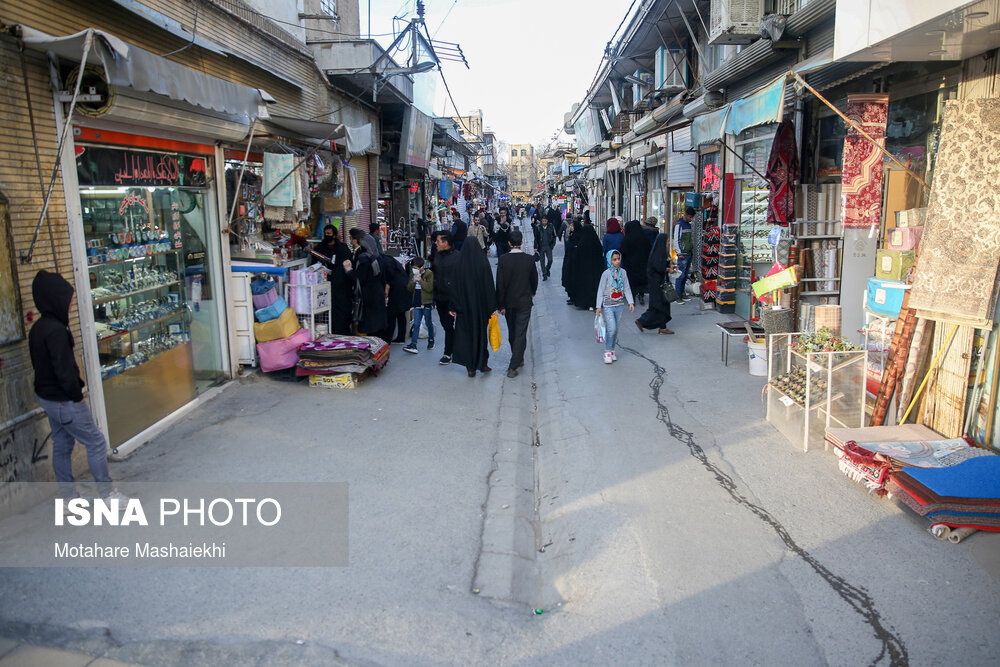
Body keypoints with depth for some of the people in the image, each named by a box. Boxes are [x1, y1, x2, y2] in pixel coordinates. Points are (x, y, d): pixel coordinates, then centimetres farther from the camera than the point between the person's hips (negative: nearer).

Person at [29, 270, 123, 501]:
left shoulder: (38, 328, 7)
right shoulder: (56, 330, -24)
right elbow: (64, 368, -25)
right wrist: (77, 394, -12)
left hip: (46, 396, 10)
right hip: (64, 401, -10)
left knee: (62, 446, 18)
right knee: (96, 442, 2)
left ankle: (68, 498, 29)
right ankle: (107, 493, 12)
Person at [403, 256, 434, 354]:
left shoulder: (429, 274, -10)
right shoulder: (412, 275, 8)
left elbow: (430, 288, -20)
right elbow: (409, 288, 7)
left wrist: (420, 280, -22)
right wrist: (413, 281, -11)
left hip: (427, 303, -4)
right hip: (417, 303, 4)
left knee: (428, 323, 11)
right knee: (416, 324, 0)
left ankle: (431, 340, 29)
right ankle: (413, 344, -4)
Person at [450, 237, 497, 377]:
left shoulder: (460, 265, -7)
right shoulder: (483, 263, -9)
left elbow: (455, 286, -4)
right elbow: (490, 286, -7)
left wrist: (453, 307, 3)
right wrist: (493, 307, 0)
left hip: (465, 306, 0)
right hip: (481, 304, 0)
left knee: (466, 334, 8)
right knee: (481, 332, 14)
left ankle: (471, 367, 7)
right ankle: (482, 364, 21)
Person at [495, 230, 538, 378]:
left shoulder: (503, 260, -10)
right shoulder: (529, 260, -8)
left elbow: (500, 284, -11)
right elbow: (534, 279, 7)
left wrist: (501, 305, -4)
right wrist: (532, 293, 27)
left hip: (508, 302, 1)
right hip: (524, 302, -1)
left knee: (512, 333, 18)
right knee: (520, 333, -2)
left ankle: (518, 359, 34)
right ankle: (513, 366, -8)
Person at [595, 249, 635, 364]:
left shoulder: (623, 272, 3)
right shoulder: (606, 274, -10)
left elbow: (627, 288, 10)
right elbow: (600, 291, -7)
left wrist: (630, 302, 2)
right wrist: (598, 306, -10)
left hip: (619, 305, 4)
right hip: (608, 305, -4)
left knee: (615, 329, 9)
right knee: (611, 329, -11)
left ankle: (612, 350, 22)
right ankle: (607, 352, 3)